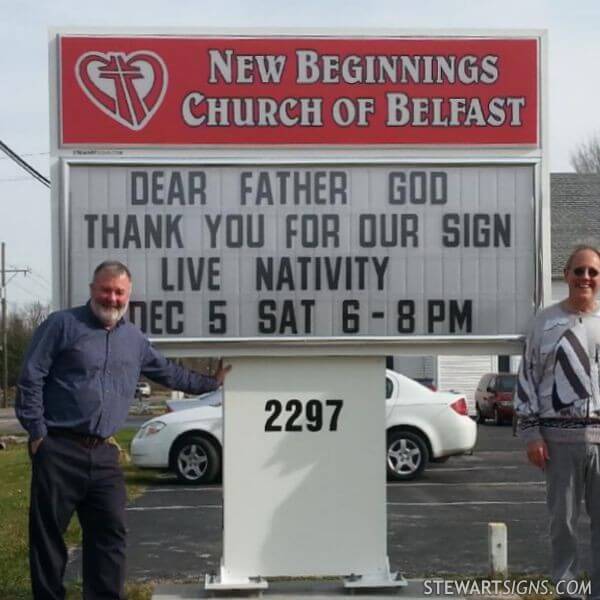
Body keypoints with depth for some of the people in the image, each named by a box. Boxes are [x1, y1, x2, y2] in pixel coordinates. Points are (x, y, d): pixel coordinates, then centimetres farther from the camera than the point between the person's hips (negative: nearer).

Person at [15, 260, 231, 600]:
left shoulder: (134, 339, 15)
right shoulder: (63, 325, -2)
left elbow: (167, 372, 29)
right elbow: (31, 379, -5)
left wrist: (211, 383, 31)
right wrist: (37, 432, -10)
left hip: (104, 453, 5)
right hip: (59, 449, -5)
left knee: (110, 532, 4)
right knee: (48, 532, 2)